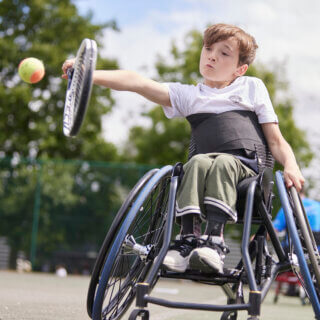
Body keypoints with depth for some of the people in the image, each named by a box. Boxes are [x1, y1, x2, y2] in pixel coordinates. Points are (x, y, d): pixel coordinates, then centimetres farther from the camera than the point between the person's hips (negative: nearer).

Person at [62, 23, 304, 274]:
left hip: (246, 168, -1)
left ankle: (214, 240, -45)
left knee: (223, 163, -33)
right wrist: (88, 74, -6)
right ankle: (188, 237, -37)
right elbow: (138, 83, 7)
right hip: (206, 160, 2)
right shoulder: (188, 95, 21)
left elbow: (276, 141, 17)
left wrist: (291, 167, -5)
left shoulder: (253, 87, 21)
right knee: (198, 162, -32)